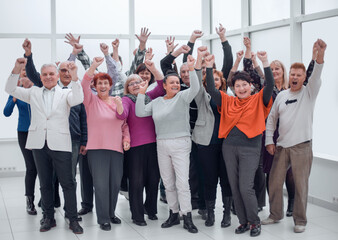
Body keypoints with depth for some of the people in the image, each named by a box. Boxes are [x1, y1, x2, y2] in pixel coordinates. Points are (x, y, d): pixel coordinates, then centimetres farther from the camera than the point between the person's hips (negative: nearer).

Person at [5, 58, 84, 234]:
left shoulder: (65, 94, 7)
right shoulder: (34, 93, 15)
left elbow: (78, 99, -12)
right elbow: (10, 89, 12)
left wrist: (74, 77, -23)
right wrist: (17, 70, -1)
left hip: (60, 144, -3)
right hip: (39, 144, 3)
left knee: (67, 183, -1)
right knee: (45, 184, 11)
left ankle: (73, 220, 6)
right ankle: (49, 218, 21)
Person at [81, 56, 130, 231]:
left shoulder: (117, 102, 11)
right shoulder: (92, 101, 1)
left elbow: (124, 124, 17)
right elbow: (84, 86, -18)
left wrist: (126, 139, 3)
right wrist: (93, 68, -29)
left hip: (116, 149, 4)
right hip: (97, 148, -4)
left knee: (115, 183, 9)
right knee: (101, 184, -5)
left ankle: (111, 213, 28)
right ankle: (103, 219, 6)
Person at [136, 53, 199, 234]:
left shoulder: (182, 97, -1)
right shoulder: (157, 102, 13)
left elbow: (195, 89, -19)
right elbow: (140, 112, 10)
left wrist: (191, 69, -32)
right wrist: (141, 94, 4)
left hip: (180, 144, -5)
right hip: (162, 145, 5)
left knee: (182, 182, -9)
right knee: (168, 183, 11)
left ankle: (187, 218, -3)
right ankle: (173, 214, 22)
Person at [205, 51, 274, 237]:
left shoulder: (258, 100, 3)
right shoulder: (228, 102, 10)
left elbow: (270, 85, -11)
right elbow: (211, 90, 2)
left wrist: (265, 63, -21)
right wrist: (209, 67, -6)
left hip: (250, 149, -4)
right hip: (229, 148, 4)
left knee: (245, 187, -9)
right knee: (234, 187, 8)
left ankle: (255, 222, 11)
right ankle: (243, 221, 22)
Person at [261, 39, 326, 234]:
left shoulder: (309, 93, -1)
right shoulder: (281, 95, 9)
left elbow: (316, 77, -21)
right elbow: (271, 119, 13)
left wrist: (320, 55, -38)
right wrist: (269, 141, 5)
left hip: (302, 146, -4)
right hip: (281, 146, 4)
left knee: (301, 185, 0)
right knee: (274, 181, 9)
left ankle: (300, 220, 13)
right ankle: (276, 215, 26)